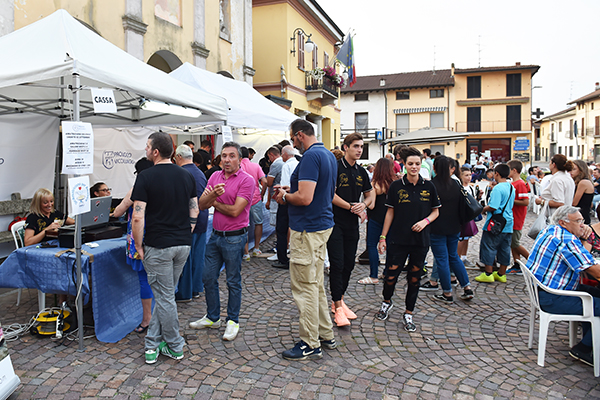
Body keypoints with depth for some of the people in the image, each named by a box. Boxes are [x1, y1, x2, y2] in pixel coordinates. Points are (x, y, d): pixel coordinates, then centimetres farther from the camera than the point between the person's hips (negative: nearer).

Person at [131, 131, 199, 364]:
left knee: (165, 297, 7)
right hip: (183, 244, 6)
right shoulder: (186, 176, 6)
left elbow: (138, 217, -15)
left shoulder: (146, 177, -11)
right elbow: (194, 212, 10)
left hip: (158, 246, -5)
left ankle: (174, 347, 20)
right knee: (164, 294, 17)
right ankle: (153, 343, 23)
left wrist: (139, 246, -4)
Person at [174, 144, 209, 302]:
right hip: (202, 219, 8)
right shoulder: (201, 173, 11)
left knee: (185, 258, 2)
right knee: (198, 255, 14)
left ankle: (185, 293, 11)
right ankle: (196, 289, 24)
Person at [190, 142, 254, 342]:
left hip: (234, 237, -6)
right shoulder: (215, 176, 8)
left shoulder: (246, 180, -12)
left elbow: (235, 211, -19)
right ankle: (212, 317, 31)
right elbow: (201, 205, 1)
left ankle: (233, 321, 21)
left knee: (233, 281, 6)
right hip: (215, 235, 7)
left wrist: (214, 201, -5)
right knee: (208, 278, 14)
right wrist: (212, 194, -19)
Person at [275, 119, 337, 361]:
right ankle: (326, 335, 29)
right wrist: (292, 189, 15)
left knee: (304, 286, 0)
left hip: (307, 229, -10)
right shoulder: (328, 155, 13)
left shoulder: (310, 157, -19)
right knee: (316, 284, 18)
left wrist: (285, 197, -7)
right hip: (323, 225, 10)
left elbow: (305, 198, -27)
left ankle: (310, 344, 11)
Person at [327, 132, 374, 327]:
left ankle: (339, 300, 26)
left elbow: (370, 194, 19)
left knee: (349, 264, 11)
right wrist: (350, 206, -13)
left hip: (352, 224, 7)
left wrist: (363, 205, -2)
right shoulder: (335, 167, -8)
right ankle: (338, 308, 2)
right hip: (335, 222, -6)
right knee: (337, 264, -6)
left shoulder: (361, 172, 12)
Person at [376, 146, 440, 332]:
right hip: (398, 239, -1)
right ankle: (387, 302, 30)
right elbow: (390, 212, 3)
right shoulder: (396, 186, -1)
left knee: (414, 278, 9)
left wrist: (425, 221, -11)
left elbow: (435, 211, 10)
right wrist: (383, 236, 1)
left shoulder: (428, 186, 1)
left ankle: (408, 314, 25)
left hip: (420, 240, 1)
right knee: (391, 275, 0)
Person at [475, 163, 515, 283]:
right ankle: (501, 274, 21)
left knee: (488, 247, 1)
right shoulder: (511, 187, 11)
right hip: (508, 224, 9)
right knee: (504, 249, 13)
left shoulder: (498, 188, -17)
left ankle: (488, 274, 4)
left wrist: (483, 209, -5)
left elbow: (493, 207, -24)